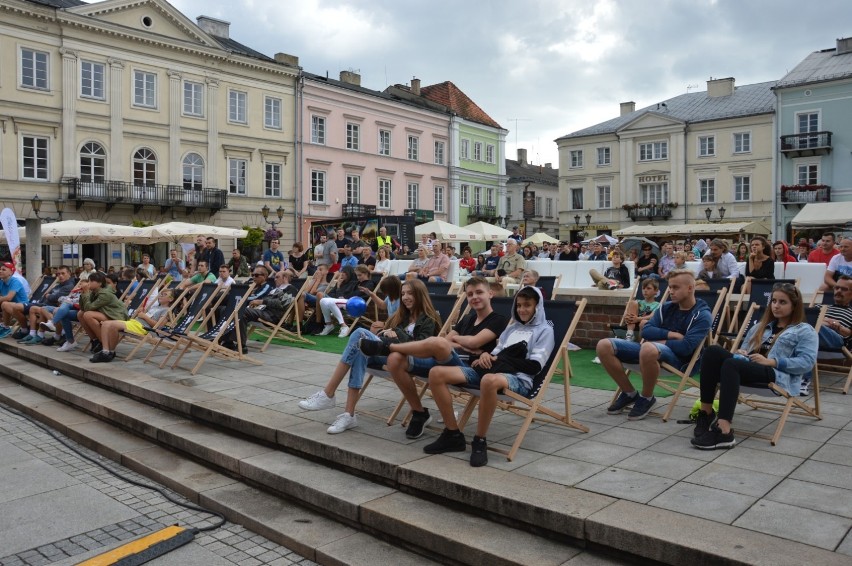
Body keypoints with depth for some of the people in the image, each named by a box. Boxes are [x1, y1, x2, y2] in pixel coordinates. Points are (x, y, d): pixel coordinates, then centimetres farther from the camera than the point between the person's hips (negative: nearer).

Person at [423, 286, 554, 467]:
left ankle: (480, 441, -27)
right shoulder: (512, 327, 30)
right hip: (492, 370, 7)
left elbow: (535, 366, -2)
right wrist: (486, 355, 0)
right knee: (437, 373, -14)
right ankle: (453, 435, -9)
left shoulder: (544, 330, 10)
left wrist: (502, 359, -4)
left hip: (519, 379, -7)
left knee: (489, 380, -46)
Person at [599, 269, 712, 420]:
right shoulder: (666, 308, 14)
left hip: (678, 358, -7)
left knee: (648, 348, -43)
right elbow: (646, 331, 3)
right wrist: (672, 334, -9)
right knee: (604, 346, -12)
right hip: (653, 349, 7)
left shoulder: (702, 315, -4)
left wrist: (661, 341, -5)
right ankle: (630, 393, 4)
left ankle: (647, 398, -15)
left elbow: (686, 347, -17)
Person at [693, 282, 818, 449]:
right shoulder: (761, 325, 33)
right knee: (714, 351, -25)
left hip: (778, 375, -6)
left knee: (731, 364, -38)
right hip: (747, 368, 6)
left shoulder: (805, 331, 13)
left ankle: (723, 431, -49)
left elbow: (806, 363, -2)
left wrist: (771, 361, -13)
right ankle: (706, 413, -29)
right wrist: (740, 353, 6)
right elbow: (745, 348, 32)